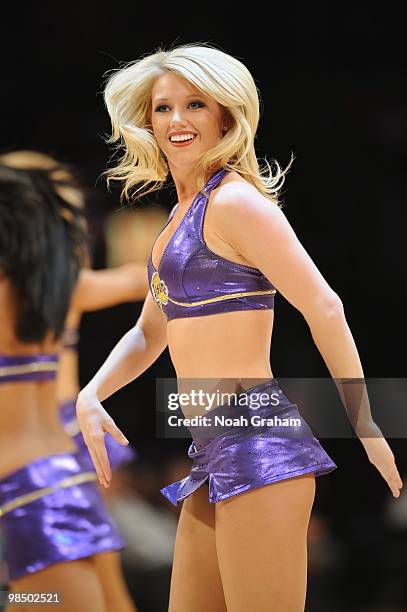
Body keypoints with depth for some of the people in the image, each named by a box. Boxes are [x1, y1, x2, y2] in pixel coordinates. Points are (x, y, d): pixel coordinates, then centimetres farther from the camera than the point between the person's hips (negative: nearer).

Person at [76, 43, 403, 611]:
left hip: (257, 440, -10)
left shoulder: (234, 201, -9)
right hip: (215, 452, 10)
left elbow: (324, 308, -12)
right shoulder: (183, 214, 19)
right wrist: (91, 395, 6)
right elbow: (149, 332, 25)